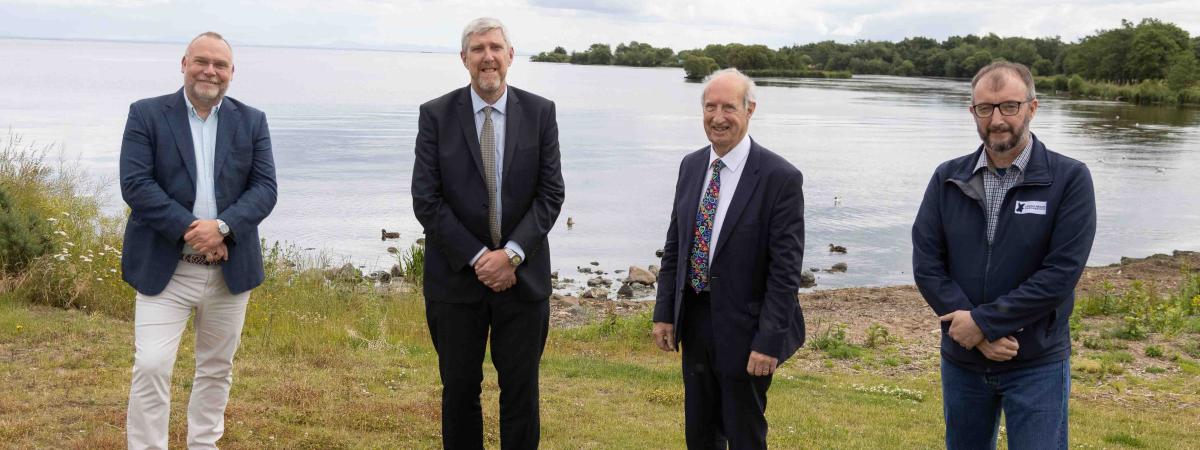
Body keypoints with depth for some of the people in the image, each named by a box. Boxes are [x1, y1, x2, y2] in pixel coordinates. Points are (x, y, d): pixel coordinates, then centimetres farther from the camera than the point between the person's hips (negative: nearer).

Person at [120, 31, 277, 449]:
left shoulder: (252, 121, 7)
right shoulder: (147, 114, 0)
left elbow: (266, 189, -2)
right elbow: (135, 183, -10)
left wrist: (222, 226, -18)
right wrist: (189, 229, -19)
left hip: (230, 269, 3)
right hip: (164, 267, -3)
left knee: (216, 368, 14)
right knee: (151, 367, -9)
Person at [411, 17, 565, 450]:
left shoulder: (540, 112, 1)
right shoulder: (436, 115, -2)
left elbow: (551, 193, -2)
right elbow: (426, 199, -6)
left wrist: (511, 254, -14)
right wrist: (477, 257, -13)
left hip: (523, 275, 1)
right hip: (457, 275, 0)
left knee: (521, 390, 9)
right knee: (460, 390, 10)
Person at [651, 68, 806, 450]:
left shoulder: (780, 178, -16)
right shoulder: (691, 165, 4)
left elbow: (786, 270, -17)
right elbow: (674, 245, 10)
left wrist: (769, 341, -19)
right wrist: (664, 312, 6)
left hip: (743, 330, -5)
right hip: (694, 322, 6)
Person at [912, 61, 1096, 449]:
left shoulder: (1070, 179, -8)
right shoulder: (947, 179, 1)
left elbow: (1061, 273, -16)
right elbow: (926, 264, -5)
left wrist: (984, 322, -17)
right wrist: (977, 335, -15)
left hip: (1037, 365, -3)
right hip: (961, 361, 3)